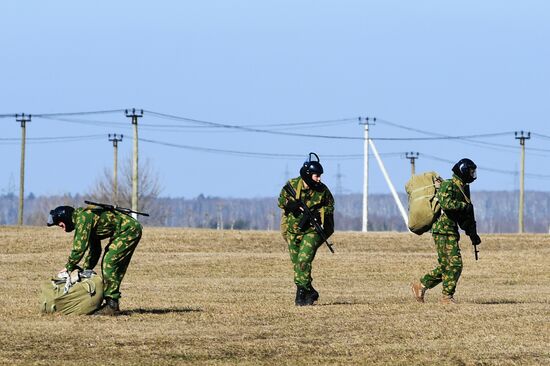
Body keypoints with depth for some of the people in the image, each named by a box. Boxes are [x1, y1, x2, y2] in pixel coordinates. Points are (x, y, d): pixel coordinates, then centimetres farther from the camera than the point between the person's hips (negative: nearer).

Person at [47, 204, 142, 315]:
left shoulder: (83, 217, -16)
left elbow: (80, 246, -19)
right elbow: (94, 249, 23)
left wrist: (69, 267, -7)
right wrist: (86, 269, 20)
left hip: (129, 231, -11)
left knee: (110, 264, -14)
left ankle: (112, 305, -14)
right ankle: (111, 303, 15)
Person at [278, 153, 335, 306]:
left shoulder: (322, 190, -9)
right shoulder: (292, 185, -7)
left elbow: (330, 206, 5)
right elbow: (281, 200, 4)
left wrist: (319, 213, -15)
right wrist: (290, 204, -18)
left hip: (312, 230, -3)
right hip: (292, 230, 3)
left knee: (304, 260, -18)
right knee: (296, 262, 7)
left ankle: (302, 292, -12)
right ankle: (310, 292, 20)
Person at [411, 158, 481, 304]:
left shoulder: (463, 188, 18)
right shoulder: (448, 186, -11)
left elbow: (466, 216, 24)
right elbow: (446, 203, -31)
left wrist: (473, 234, 20)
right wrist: (465, 206, -21)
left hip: (451, 231, 10)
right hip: (443, 230, -10)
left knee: (445, 266, 11)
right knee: (454, 264, -10)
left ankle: (420, 286, 18)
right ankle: (447, 296, -5)